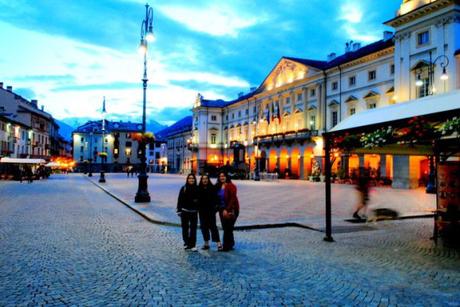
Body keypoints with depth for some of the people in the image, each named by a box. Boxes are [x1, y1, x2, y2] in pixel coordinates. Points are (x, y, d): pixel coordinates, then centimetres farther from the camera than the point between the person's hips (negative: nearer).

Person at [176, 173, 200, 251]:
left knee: (193, 228, 0)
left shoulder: (197, 189, 0)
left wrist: (198, 209, -5)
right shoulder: (183, 188, -2)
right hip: (185, 211, 0)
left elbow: (200, 200, 4)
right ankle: (186, 243, 22)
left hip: (194, 212, 0)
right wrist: (179, 210, -4)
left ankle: (192, 245, 5)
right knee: (185, 228, 9)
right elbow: (180, 200, -1)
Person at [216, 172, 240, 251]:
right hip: (222, 210, 7)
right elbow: (217, 198, 13)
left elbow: (233, 199, -17)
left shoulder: (231, 186, -13)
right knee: (226, 228, 14)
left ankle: (226, 246, 6)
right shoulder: (218, 186, 8)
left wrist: (227, 210, -19)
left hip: (230, 210, -7)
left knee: (228, 228, -3)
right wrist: (219, 208, 4)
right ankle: (231, 244, 28)